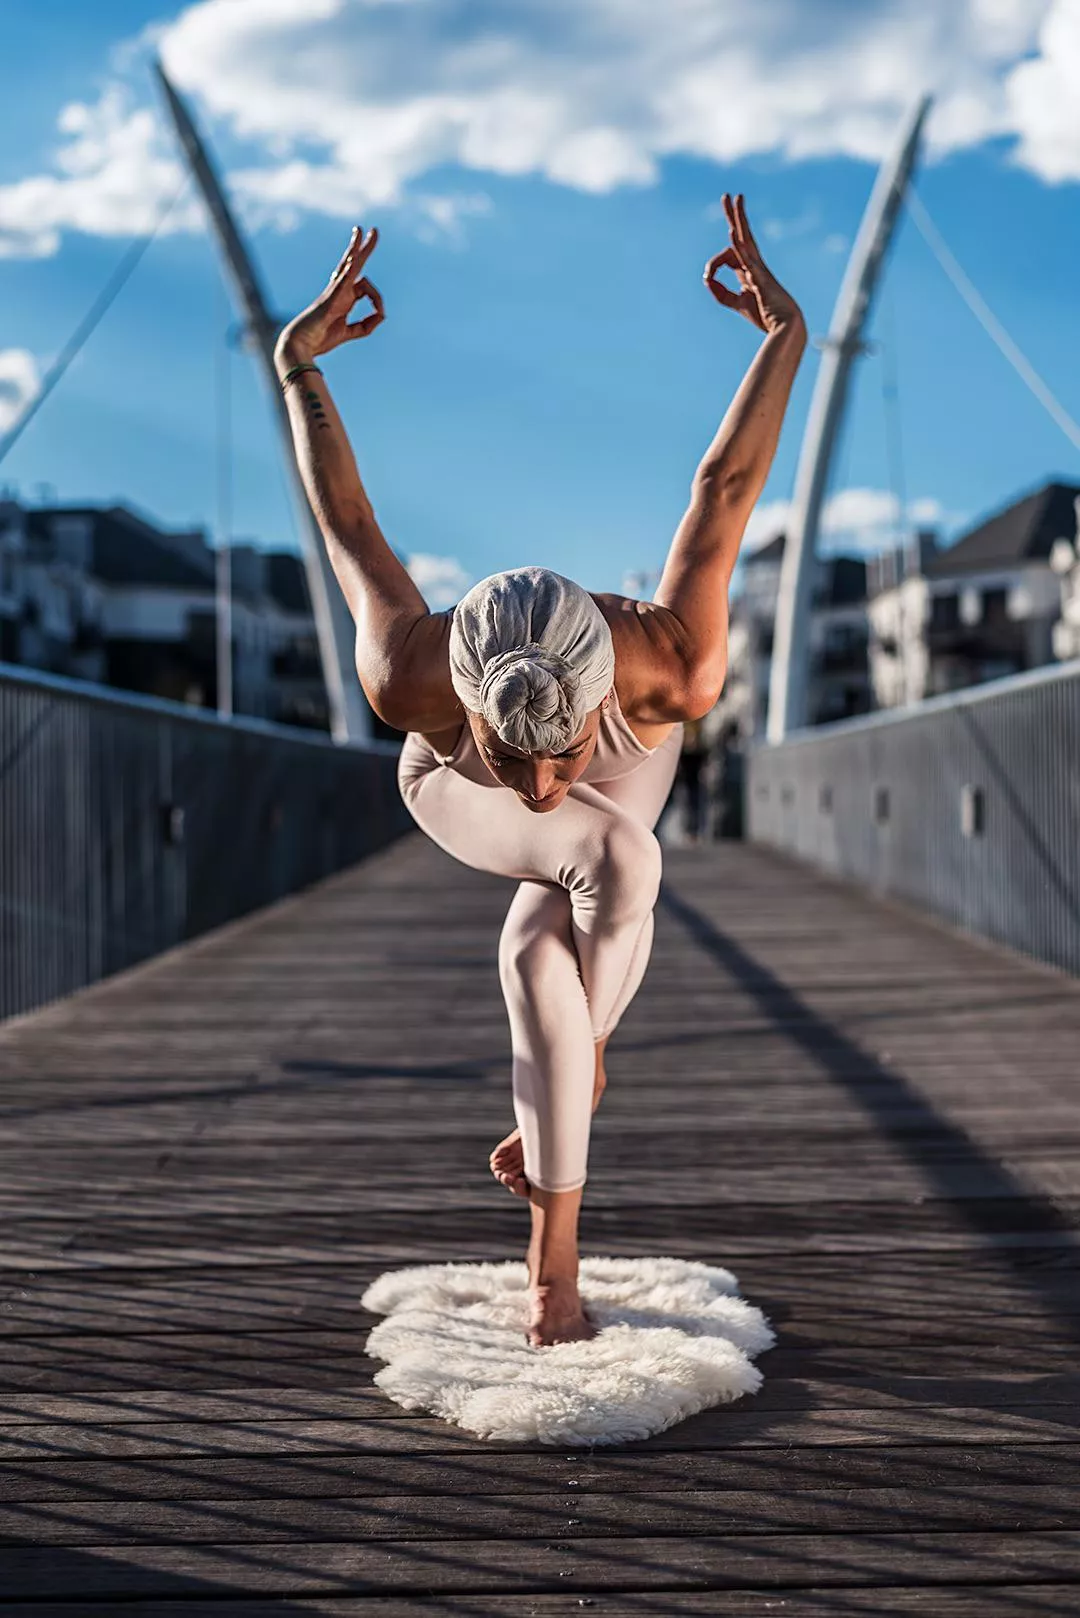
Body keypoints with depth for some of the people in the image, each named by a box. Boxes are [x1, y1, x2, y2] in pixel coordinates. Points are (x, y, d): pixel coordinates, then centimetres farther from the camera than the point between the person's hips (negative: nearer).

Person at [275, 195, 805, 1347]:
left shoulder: (670, 677, -50)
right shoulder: (411, 682, -47)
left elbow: (722, 493, -33)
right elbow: (350, 527, -29)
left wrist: (786, 333, -19)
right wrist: (296, 365, -14)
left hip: (621, 772, 1)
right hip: (453, 787, -1)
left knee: (537, 948, -22)